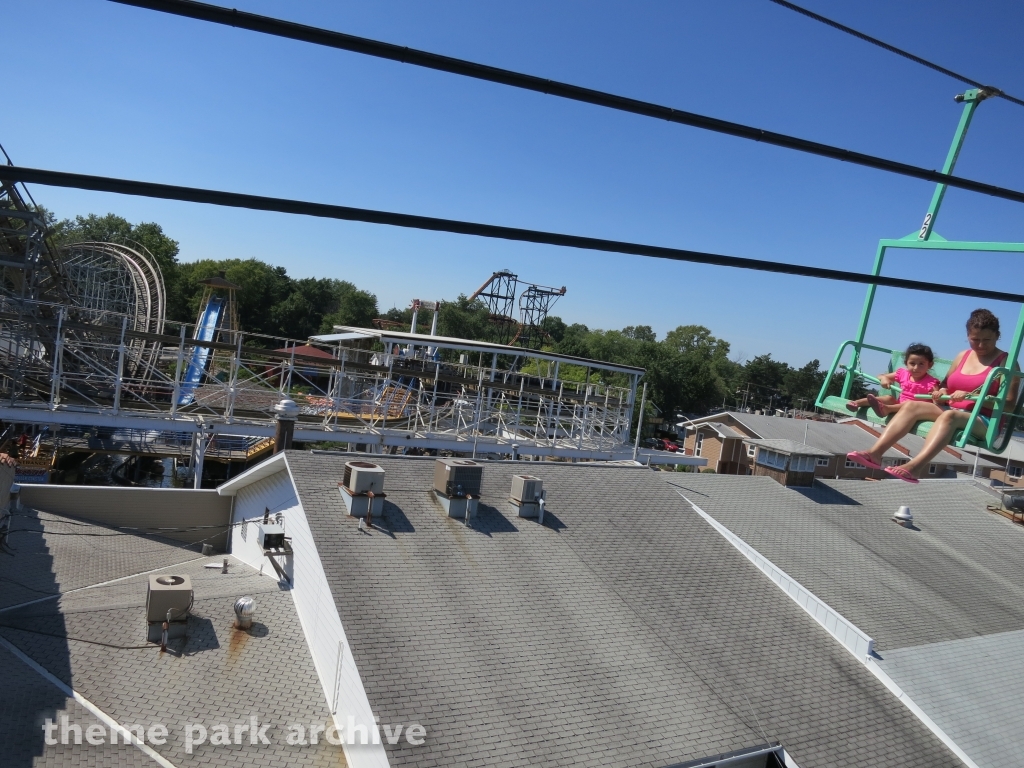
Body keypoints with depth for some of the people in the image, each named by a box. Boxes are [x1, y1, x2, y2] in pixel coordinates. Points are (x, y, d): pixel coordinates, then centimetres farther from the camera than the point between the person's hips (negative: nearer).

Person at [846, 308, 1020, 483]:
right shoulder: (962, 356, 15)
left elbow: (1009, 404, -10)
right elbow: (946, 384, 25)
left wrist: (970, 396, -21)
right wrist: (941, 392, 0)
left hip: (983, 422, -6)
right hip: (952, 411, 6)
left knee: (949, 415, -38)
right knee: (911, 405, -18)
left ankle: (915, 466, -58)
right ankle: (875, 452, -37)